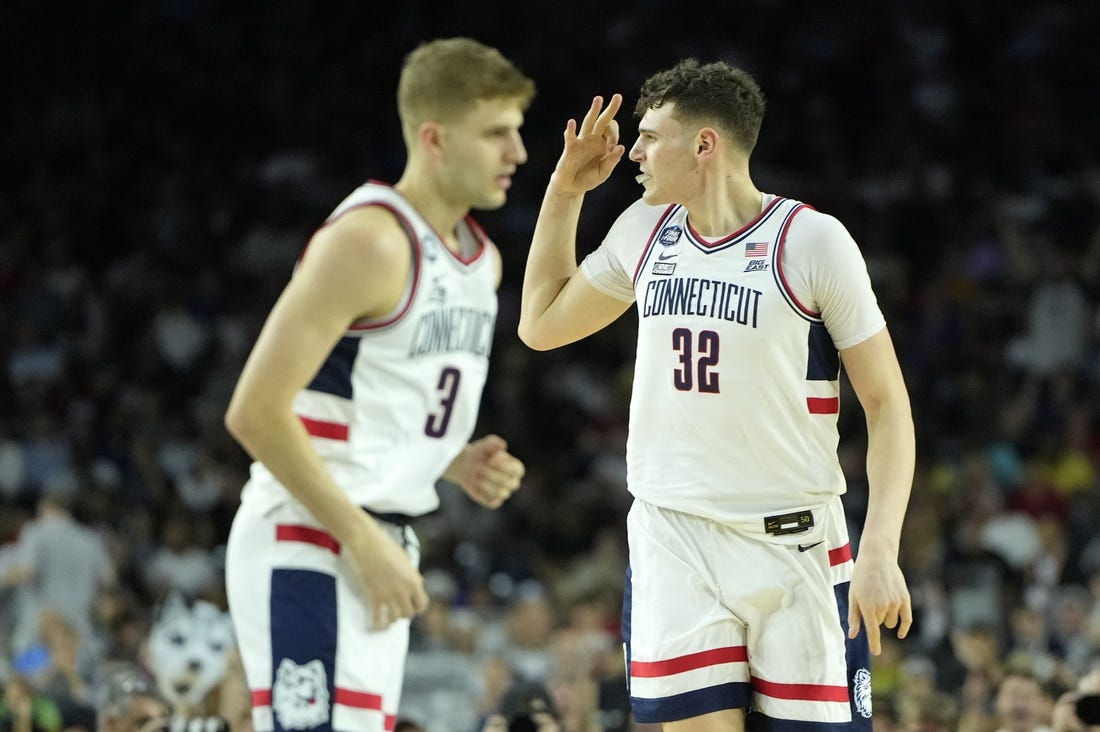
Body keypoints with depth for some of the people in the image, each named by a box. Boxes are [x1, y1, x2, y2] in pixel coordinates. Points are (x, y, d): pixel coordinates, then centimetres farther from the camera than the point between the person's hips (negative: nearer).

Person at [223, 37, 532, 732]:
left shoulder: (481, 257, 13)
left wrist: (460, 462, 5)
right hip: (307, 544, -9)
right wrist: (364, 540, -20)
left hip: (380, 551, 10)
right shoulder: (369, 240, -16)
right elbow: (256, 410, -20)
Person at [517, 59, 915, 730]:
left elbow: (887, 404, -6)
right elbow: (542, 323, 27)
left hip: (793, 543, -4)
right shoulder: (645, 230, 10)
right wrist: (566, 189, 16)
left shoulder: (812, 240, -7)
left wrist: (881, 552, -16)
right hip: (672, 541, 4)